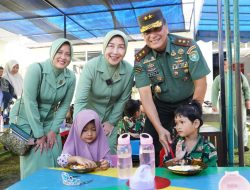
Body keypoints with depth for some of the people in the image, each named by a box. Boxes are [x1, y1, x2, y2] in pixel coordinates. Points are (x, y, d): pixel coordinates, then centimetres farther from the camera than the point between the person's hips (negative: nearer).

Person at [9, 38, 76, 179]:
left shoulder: (70, 77, -10)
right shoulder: (36, 69, -22)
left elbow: (65, 105, -3)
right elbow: (30, 102, -23)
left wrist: (53, 130, -8)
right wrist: (39, 134, -20)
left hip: (48, 121, 4)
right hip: (26, 119, -4)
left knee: (54, 159, 3)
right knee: (34, 161, -5)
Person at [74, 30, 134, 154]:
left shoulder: (129, 70, -18)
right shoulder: (91, 66, -26)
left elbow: (123, 100, -5)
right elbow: (80, 101, -30)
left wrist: (112, 122, -3)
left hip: (110, 117, 2)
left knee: (110, 151, 7)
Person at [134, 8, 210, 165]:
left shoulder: (188, 47, -21)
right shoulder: (141, 59, -14)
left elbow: (201, 84, -17)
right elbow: (146, 95, -17)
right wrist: (159, 128, -26)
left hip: (188, 103, -1)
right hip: (161, 105, 2)